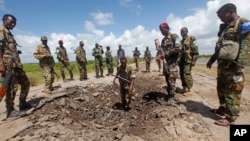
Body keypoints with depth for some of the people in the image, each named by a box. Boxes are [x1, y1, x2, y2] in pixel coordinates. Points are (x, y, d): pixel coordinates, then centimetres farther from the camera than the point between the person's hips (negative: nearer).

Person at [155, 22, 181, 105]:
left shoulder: (174, 36, -4)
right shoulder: (163, 40, 18)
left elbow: (178, 48, -17)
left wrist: (166, 53, -16)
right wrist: (158, 46, 2)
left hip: (172, 62, -7)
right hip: (165, 62, 7)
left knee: (171, 80, -10)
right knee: (167, 80, 11)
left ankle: (171, 98, -2)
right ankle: (169, 95, 22)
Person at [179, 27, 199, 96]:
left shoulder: (191, 39, -5)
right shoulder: (182, 41, 19)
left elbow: (195, 51, -12)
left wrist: (193, 60, -19)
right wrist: (179, 61, 18)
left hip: (188, 60, -8)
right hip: (182, 60, 8)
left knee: (187, 74, -10)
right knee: (182, 74, 9)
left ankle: (189, 90, -1)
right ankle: (184, 88, 19)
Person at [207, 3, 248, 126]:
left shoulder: (243, 24, -6)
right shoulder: (225, 27, 19)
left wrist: (237, 62, -22)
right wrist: (211, 60, 23)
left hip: (233, 64, -8)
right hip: (222, 63, 9)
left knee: (232, 91, -2)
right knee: (221, 88, 16)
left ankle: (231, 118, 8)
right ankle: (223, 109, 31)